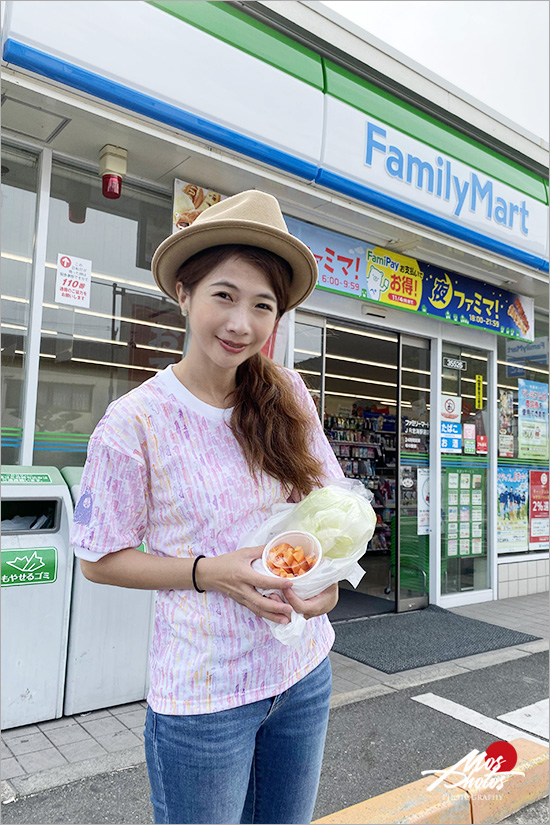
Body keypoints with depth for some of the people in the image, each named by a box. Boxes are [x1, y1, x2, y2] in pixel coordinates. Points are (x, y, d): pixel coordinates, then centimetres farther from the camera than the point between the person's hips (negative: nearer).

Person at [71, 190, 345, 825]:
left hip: (303, 672, 5)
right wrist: (209, 572, -22)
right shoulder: (134, 422, -17)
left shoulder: (287, 395, -5)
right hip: (204, 695, -4)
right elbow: (100, 560, -9)